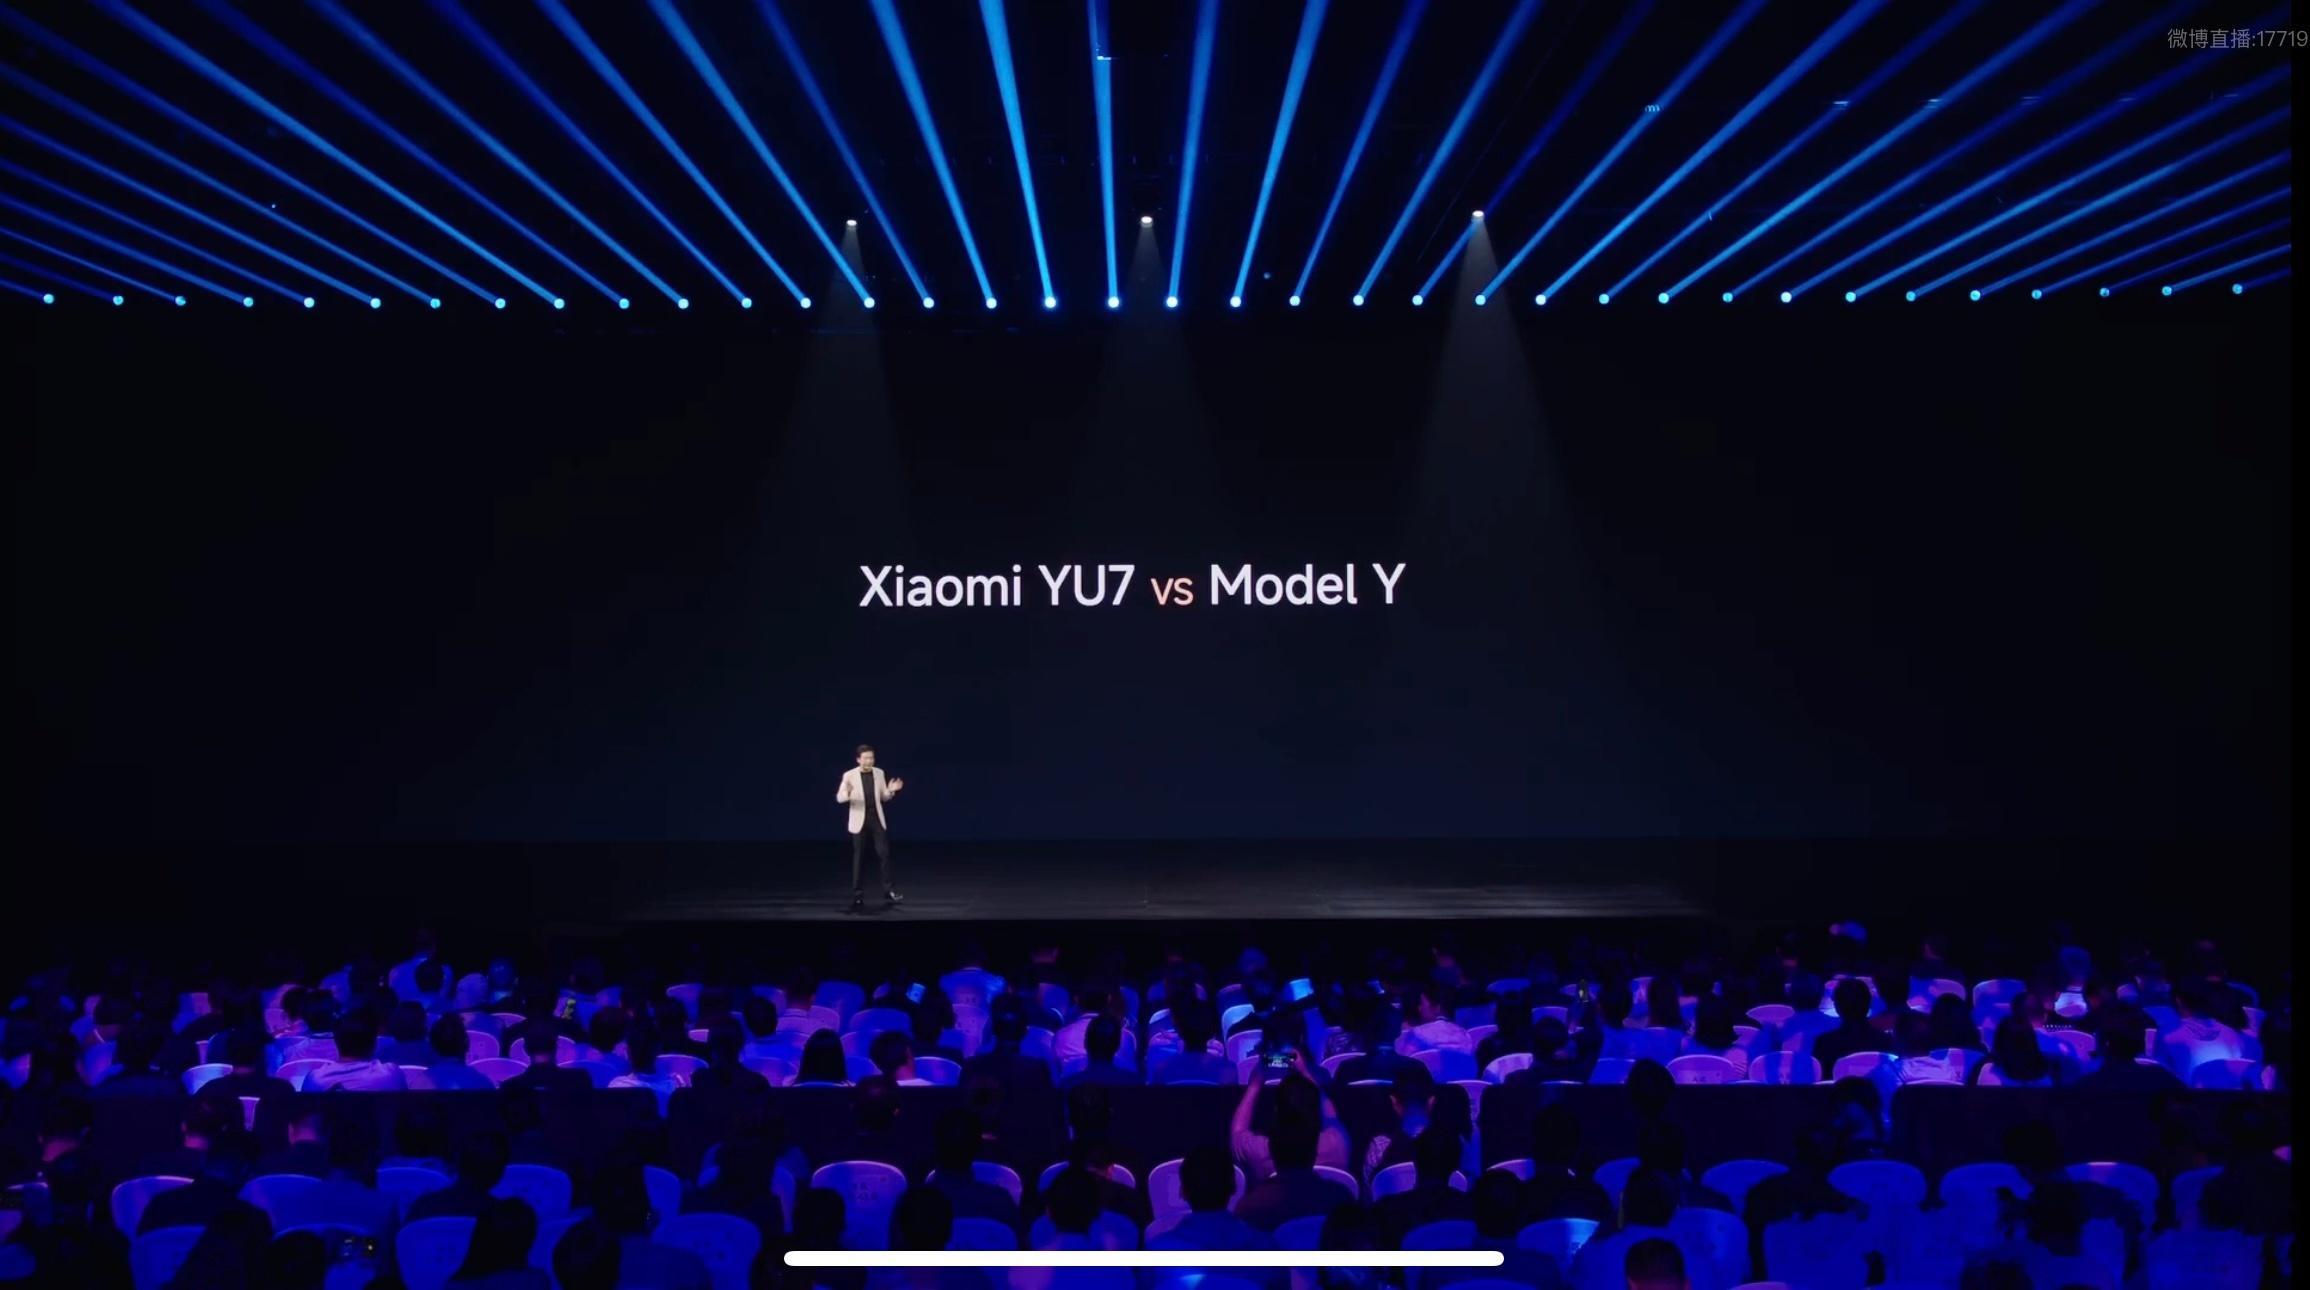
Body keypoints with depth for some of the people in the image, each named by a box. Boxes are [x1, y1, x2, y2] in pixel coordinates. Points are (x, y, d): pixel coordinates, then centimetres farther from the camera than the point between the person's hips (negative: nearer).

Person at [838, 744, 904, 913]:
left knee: (884, 854, -3)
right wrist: (847, 793, -34)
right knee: (859, 858, 4)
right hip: (859, 822, -2)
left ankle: (888, 889, 6)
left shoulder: (879, 773, 1)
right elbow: (839, 798, -11)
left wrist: (890, 791, -12)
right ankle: (858, 895, 13)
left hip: (877, 820, 3)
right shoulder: (849, 775, -9)